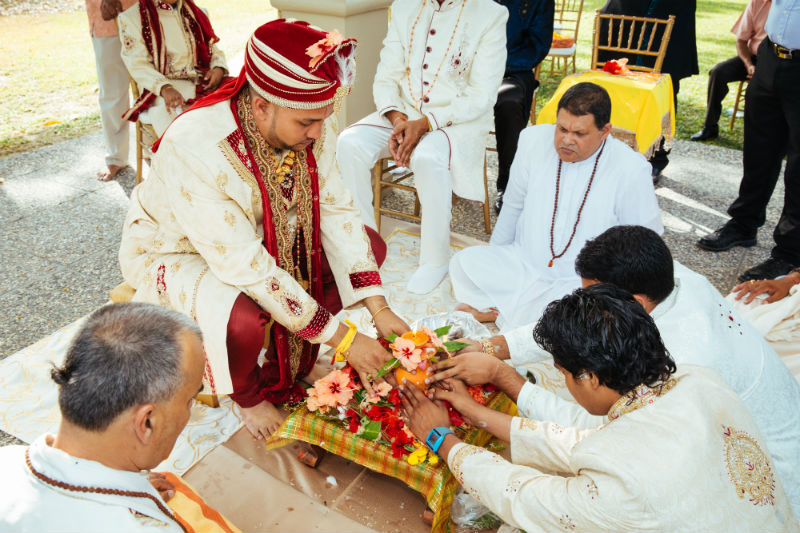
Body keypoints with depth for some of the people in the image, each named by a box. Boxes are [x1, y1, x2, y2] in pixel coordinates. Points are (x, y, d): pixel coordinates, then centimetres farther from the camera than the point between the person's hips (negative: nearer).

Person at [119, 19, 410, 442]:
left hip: (265, 236, 7)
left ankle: (288, 368, 8)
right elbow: (250, 269, -36)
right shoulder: (193, 150, -37)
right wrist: (344, 339, -32)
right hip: (177, 252, -6)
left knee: (369, 246, -6)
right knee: (245, 323, -37)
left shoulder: (309, 125, -19)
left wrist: (380, 311, -21)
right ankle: (247, 392, 2)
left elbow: (335, 209, -14)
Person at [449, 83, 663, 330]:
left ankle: (499, 310, -17)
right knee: (464, 262, -20)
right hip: (523, 263, 2)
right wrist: (493, 261, 19)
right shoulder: (534, 140, -2)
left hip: (582, 281, -2)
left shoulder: (632, 170, -11)